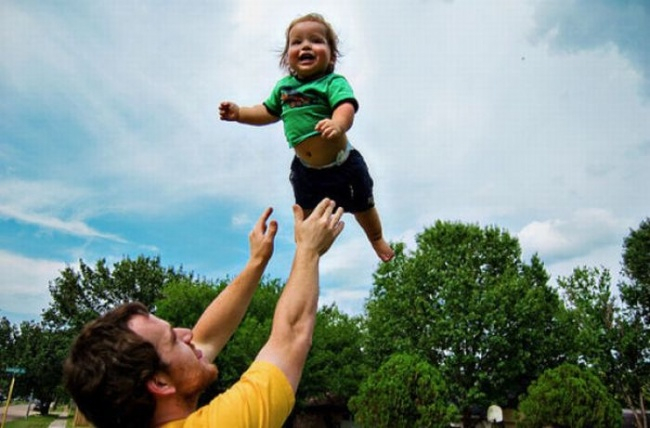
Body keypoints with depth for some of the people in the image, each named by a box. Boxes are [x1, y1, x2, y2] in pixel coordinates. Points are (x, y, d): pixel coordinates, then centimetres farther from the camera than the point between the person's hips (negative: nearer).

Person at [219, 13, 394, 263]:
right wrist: (239, 113, 3)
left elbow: (346, 107, -36)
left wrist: (338, 124, -58)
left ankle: (377, 240, 46)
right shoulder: (283, 86, 1)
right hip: (306, 169, 5)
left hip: (342, 165, -4)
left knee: (362, 207, 16)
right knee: (307, 214, 21)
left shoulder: (333, 82, -17)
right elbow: (269, 112, 16)